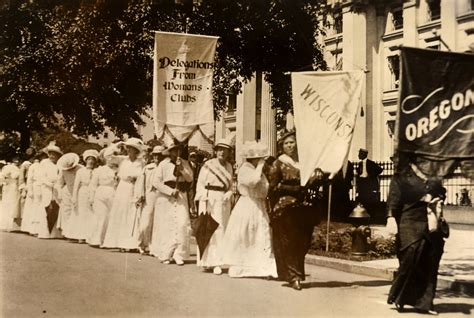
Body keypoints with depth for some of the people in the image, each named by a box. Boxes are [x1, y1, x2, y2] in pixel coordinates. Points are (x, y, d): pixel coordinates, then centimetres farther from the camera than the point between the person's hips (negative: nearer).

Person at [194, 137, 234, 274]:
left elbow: (230, 185, 15)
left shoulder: (229, 166, 11)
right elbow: (200, 183, -3)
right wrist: (205, 200, -12)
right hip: (209, 198, -3)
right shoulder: (208, 164, -1)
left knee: (220, 230, 1)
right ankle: (206, 261, 6)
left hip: (223, 200, 3)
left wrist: (229, 194, -6)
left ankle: (216, 262, 3)